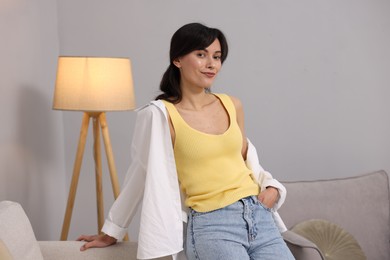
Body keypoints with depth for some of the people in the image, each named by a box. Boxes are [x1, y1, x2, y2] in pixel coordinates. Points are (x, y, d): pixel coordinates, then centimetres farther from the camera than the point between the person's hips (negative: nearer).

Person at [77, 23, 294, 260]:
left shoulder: (232, 105, 8)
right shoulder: (161, 115, -7)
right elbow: (141, 175, 4)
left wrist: (270, 186, 5)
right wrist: (112, 232, 11)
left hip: (259, 217, 5)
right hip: (211, 226, -5)